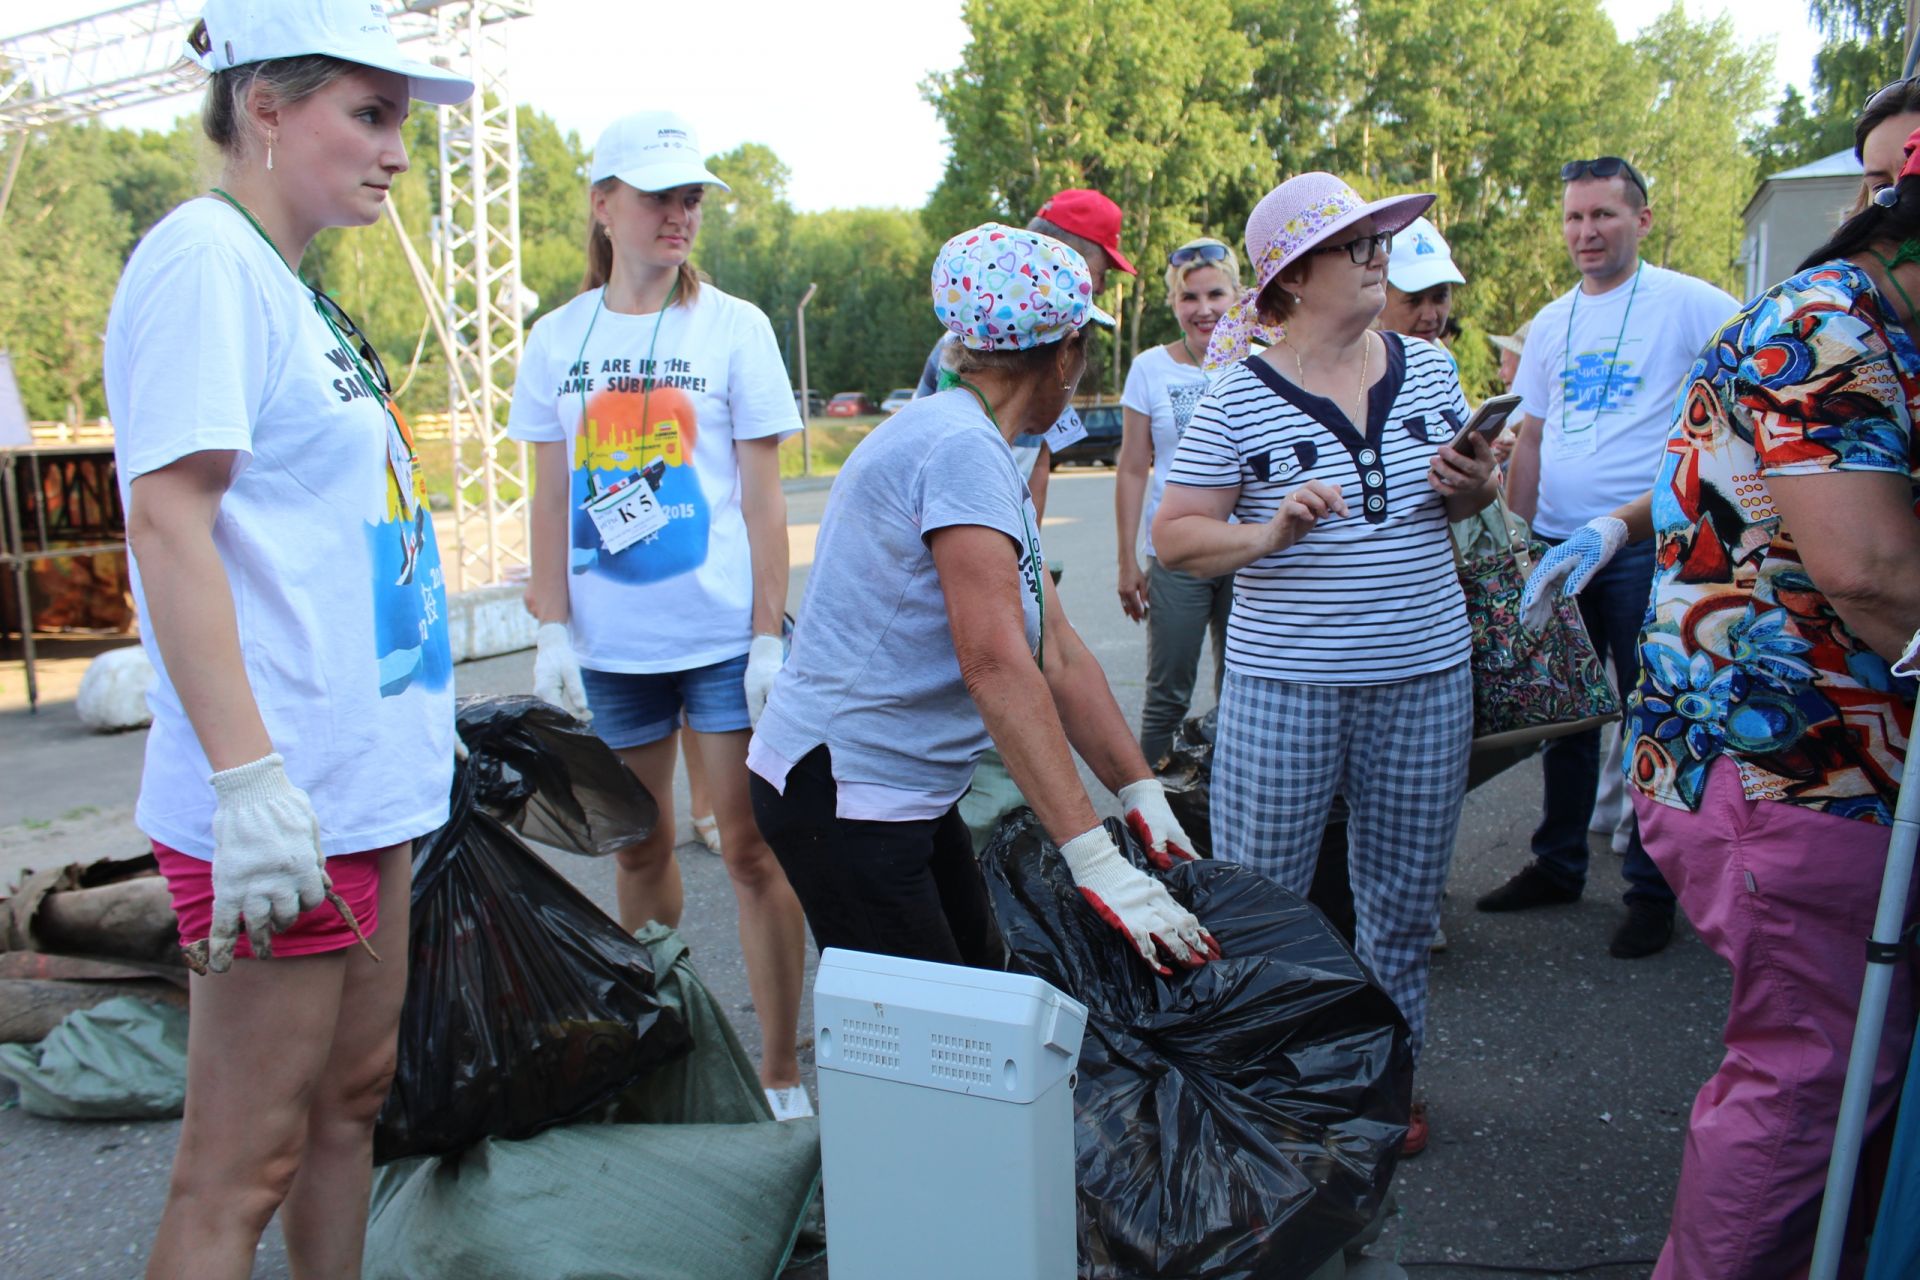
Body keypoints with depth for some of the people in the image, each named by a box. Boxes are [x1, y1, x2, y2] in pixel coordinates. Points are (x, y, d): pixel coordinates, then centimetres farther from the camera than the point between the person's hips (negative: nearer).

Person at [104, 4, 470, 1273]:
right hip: (281, 800, -9)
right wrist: (250, 779, -24)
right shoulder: (205, 260, -11)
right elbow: (168, 521, -19)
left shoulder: (289, 286, 16)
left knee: (351, 1096, 19)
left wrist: (417, 707, 22)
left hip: (363, 779, 10)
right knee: (243, 1165, 1)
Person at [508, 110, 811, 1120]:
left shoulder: (733, 328, 0)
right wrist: (552, 630, 2)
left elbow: (762, 497, -2)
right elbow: (551, 498, 9)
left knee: (750, 848, 0)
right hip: (609, 644, 3)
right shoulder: (559, 340, 7)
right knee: (638, 848, 13)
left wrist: (769, 634, -7)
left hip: (723, 635, -3)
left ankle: (780, 1072, 12)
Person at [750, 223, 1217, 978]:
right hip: (840, 792, -10)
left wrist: (1142, 795, 4)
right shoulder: (962, 446, -19)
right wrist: (1095, 860, -29)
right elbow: (996, 664, -28)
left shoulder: (987, 455, 12)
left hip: (906, 794, 10)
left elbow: (1059, 654, 9)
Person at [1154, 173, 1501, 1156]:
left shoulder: (1428, 368, 7)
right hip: (1284, 685, -4)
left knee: (1404, 900, 15)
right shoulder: (1240, 398, -7)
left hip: (1425, 678, 4)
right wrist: (1265, 535, -23)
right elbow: (1174, 534, -6)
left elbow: (1467, 501, 18)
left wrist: (1472, 488, -5)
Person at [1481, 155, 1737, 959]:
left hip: (1646, 544, -5)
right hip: (1557, 545, 6)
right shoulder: (1551, 323, 13)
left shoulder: (1689, 306, -4)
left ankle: (1652, 889, 13)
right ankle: (1558, 865, 26)